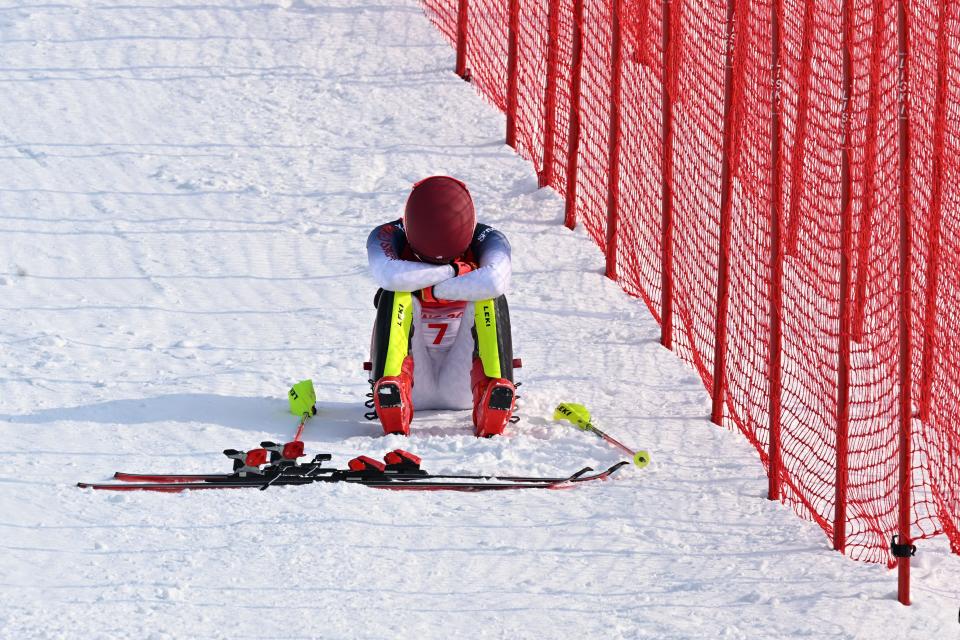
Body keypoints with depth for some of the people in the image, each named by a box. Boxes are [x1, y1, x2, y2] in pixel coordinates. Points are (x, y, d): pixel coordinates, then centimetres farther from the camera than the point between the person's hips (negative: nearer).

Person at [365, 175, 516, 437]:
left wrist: (433, 288, -28)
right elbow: (389, 275, -36)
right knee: (395, 295, -26)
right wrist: (452, 271, -25)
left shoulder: (487, 240, -11)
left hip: (463, 385, 0)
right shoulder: (388, 236, -11)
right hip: (413, 387, 0)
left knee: (491, 298, -24)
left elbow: (496, 280, -36)